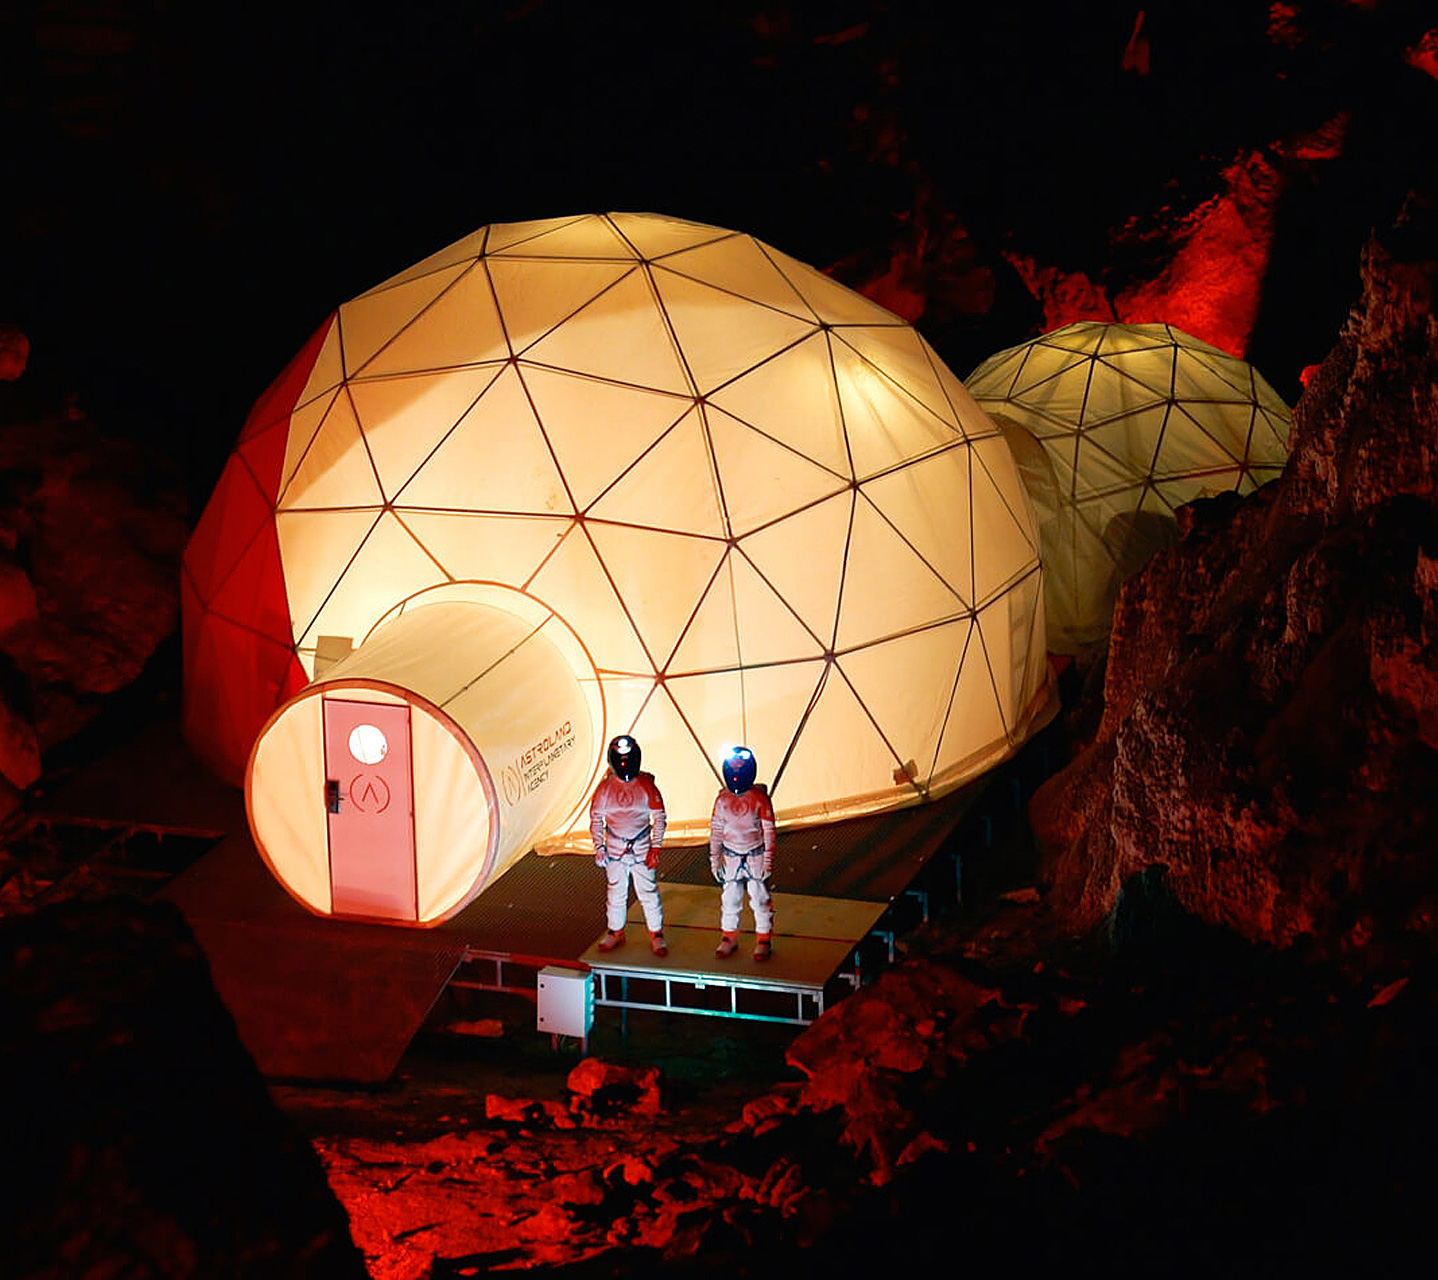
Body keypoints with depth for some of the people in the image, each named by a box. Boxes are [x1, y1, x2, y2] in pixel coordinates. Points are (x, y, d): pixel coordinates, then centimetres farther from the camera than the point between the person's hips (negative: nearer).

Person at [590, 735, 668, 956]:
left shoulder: (646, 785, -5)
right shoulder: (605, 787, -1)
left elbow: (659, 818, -1)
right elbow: (596, 818, 8)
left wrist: (655, 848, -6)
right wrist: (598, 847, 1)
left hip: (642, 850, -2)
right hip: (615, 850, 2)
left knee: (648, 892, 0)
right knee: (616, 893, 11)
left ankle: (656, 934, 12)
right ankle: (616, 932, 26)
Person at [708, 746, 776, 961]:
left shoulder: (759, 798, -10)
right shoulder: (722, 799, 1)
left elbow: (769, 831, -6)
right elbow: (716, 830, 8)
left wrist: (768, 860, -8)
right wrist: (715, 859, 7)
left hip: (755, 856, -3)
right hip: (731, 857, 3)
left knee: (760, 899, 3)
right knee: (729, 899, 10)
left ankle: (764, 940, 16)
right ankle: (729, 938, 26)